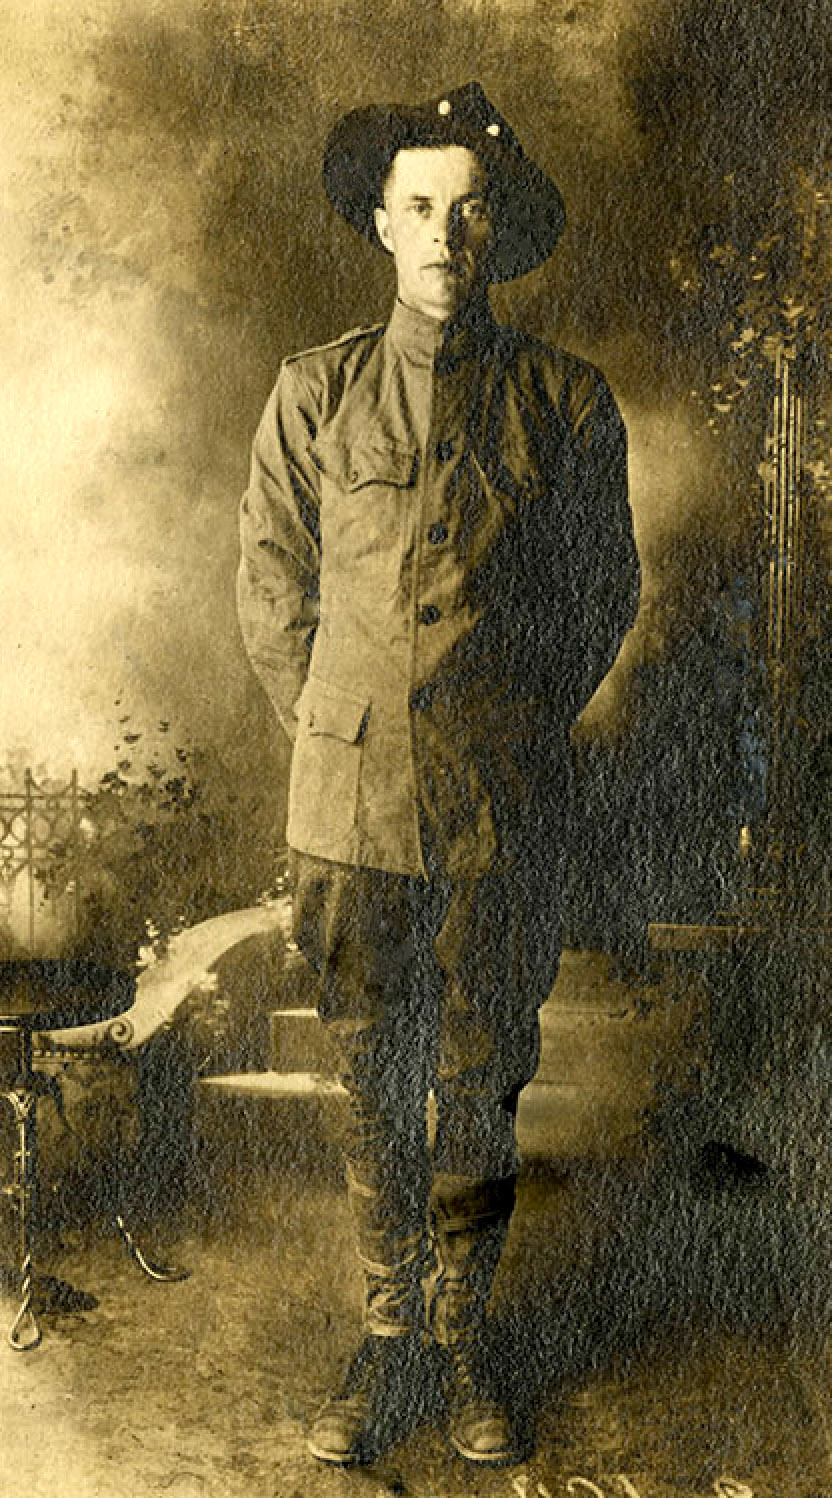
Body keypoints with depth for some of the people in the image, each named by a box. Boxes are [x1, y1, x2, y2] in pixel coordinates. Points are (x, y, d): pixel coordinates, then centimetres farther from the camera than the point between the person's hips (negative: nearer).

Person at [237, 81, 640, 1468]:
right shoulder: (317, 391, 3)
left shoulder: (566, 400, 2)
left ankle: (464, 1340, 26)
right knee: (374, 1078, 9)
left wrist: (520, 734, 10)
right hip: (353, 793, 1)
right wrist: (336, 740, 8)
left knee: (484, 1080, 9)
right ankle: (387, 1341, 25)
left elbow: (604, 590, 11)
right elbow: (271, 588, 10)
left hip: (507, 800, 0)